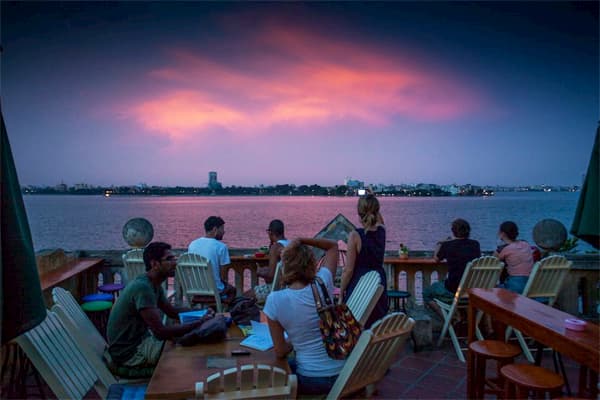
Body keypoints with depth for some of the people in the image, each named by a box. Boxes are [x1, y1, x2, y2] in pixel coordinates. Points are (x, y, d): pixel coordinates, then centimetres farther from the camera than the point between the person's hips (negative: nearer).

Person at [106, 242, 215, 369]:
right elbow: (161, 332, -32)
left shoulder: (155, 284, 2)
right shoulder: (142, 287, -27)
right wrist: (200, 323, -28)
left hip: (140, 337, 9)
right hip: (128, 352, -9)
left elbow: (173, 312, 14)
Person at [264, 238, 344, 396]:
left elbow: (280, 352, -9)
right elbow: (333, 246, 6)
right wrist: (301, 240, -7)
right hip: (342, 372, 3)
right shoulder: (322, 283, -11)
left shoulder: (275, 300, -17)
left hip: (312, 381, -3)